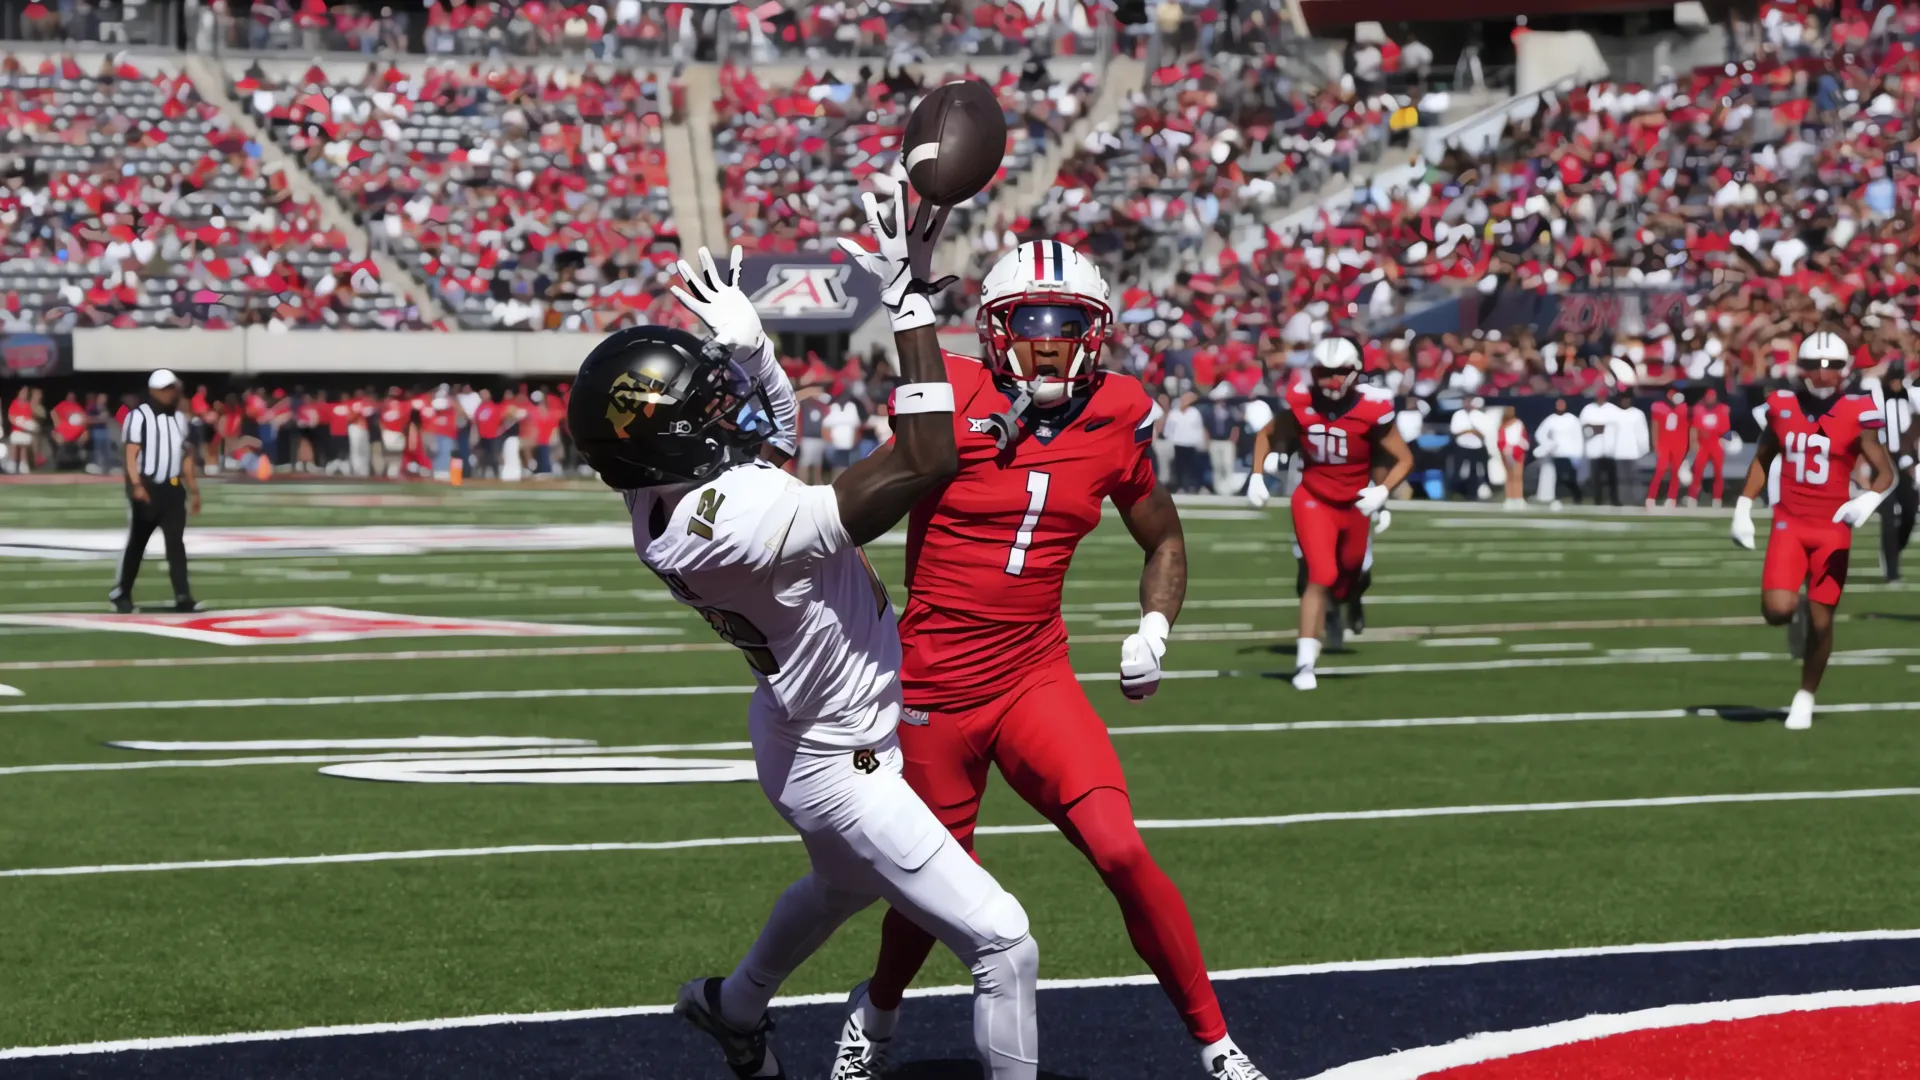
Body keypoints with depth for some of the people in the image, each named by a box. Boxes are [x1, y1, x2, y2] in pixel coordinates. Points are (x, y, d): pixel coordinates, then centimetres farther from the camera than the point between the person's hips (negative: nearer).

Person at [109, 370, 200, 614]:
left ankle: (182, 597, -9)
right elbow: (131, 455, -14)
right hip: (146, 488, -5)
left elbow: (185, 456, 20)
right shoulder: (139, 417, -7)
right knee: (137, 543, 5)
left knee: (176, 542, -4)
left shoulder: (179, 418, 15)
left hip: (173, 488, 5)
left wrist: (193, 490, 19)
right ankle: (121, 593, 19)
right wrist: (137, 485, -26)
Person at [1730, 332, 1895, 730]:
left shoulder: (1856, 415, -8)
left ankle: (1806, 695, 23)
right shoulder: (1782, 407, 1)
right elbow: (1762, 460, 16)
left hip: (1832, 529, -1)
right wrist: (1743, 507, 8)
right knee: (1777, 610, -18)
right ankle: (1798, 613, 20)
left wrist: (1868, 501, -25)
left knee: (1821, 622, 1)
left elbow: (1885, 472, -4)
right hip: (1789, 523, 1)